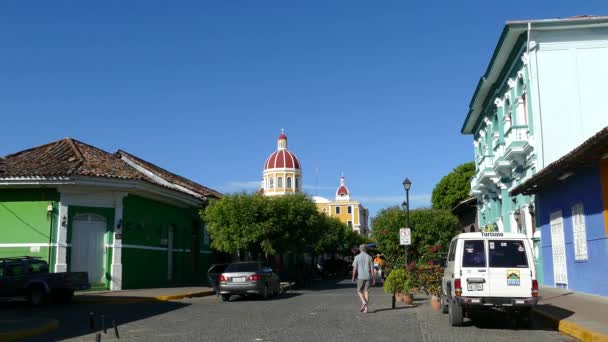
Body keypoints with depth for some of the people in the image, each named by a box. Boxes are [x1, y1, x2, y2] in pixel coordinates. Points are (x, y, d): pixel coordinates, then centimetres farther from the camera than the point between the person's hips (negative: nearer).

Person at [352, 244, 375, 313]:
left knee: (359, 291, 12)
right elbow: (372, 268, 2)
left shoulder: (357, 257, -3)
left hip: (360, 277, -2)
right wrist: (373, 278, 6)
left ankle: (363, 302, -12)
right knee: (366, 292, 6)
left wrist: (353, 277, 2)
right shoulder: (369, 257, 3)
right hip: (368, 277, 2)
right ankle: (365, 308, 3)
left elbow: (354, 268, -6)